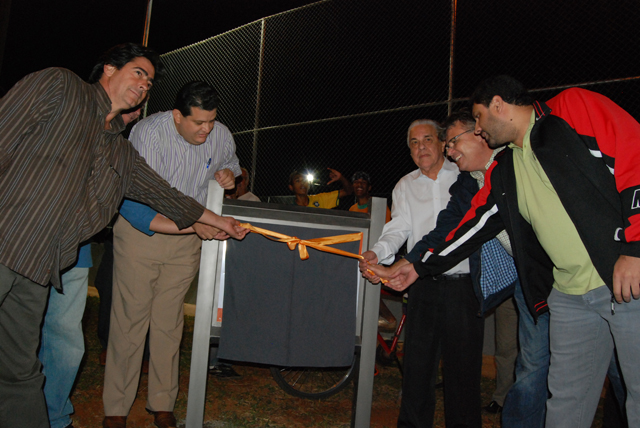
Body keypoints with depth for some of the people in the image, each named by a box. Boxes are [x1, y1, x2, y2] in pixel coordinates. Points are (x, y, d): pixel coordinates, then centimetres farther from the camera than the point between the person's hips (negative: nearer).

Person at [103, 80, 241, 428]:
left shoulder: (221, 136, -1)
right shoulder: (149, 132, -17)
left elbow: (232, 163, 21)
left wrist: (229, 174, -4)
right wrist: (197, 219, -34)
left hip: (186, 240, 3)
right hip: (140, 231, -3)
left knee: (169, 321, 7)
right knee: (130, 318, -1)